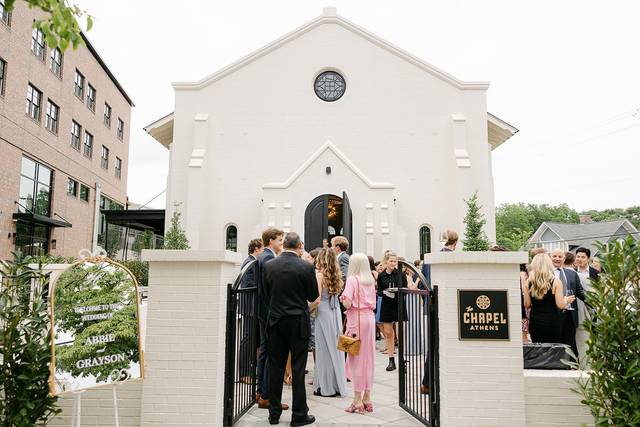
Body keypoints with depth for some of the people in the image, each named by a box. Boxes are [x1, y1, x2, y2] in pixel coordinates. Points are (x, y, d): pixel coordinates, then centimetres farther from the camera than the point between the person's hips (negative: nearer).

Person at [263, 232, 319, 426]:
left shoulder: (269, 266, -3)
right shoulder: (306, 267, -12)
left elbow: (266, 294, 5)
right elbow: (313, 296, -3)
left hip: (276, 321, 3)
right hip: (298, 323, -3)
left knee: (276, 368, 11)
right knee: (298, 369, 5)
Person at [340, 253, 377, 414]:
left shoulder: (352, 279, -9)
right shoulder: (371, 281, 9)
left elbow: (348, 304, -15)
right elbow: (373, 305, 12)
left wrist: (342, 298, 4)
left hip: (356, 319, -6)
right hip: (369, 318, 6)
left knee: (356, 357, 0)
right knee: (368, 357, 11)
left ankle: (358, 399, 5)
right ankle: (367, 398, 18)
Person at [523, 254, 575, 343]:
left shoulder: (528, 282, -3)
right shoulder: (556, 282, -9)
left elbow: (527, 305, 1)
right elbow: (560, 305, -10)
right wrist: (566, 300, 11)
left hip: (535, 322, 2)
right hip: (552, 322, -2)